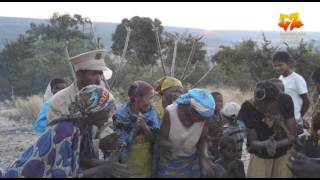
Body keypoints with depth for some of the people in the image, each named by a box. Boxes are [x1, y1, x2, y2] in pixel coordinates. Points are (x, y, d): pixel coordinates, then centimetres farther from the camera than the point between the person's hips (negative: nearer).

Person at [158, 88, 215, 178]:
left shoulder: (203, 117, -17)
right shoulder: (170, 113, -26)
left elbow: (202, 141, -5)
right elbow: (161, 140, -18)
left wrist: (204, 159, -23)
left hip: (191, 161, 3)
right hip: (169, 162, -3)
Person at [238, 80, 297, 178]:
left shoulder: (285, 101, -21)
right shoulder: (248, 108, -25)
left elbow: (292, 135, -15)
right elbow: (252, 142, -18)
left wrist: (275, 144, -34)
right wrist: (265, 144, -39)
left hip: (283, 154, 2)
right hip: (260, 156, -1)